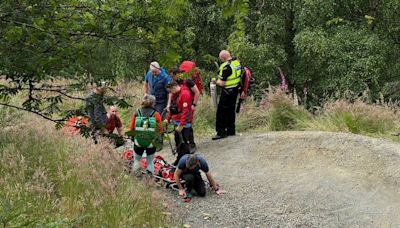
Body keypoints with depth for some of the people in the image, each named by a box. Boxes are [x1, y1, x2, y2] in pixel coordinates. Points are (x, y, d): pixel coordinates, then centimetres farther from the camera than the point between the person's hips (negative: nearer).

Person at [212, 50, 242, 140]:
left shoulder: (226, 66, -23)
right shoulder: (237, 62, 3)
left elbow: (222, 83, -23)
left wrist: (217, 82, -2)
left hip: (227, 92, -9)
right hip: (236, 89, 9)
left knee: (221, 112, -2)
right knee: (231, 110, 18)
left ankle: (221, 132, -2)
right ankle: (231, 130, 25)